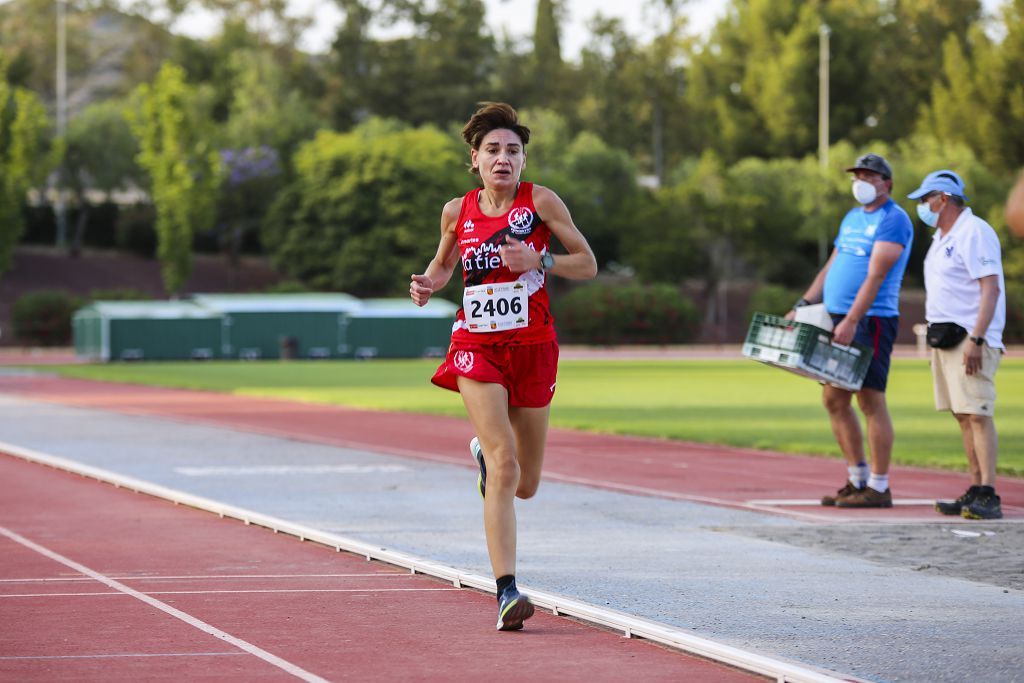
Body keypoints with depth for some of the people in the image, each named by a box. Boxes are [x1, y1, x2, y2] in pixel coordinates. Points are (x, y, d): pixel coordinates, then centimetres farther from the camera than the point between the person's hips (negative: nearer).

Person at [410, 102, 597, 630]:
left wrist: (538, 260, -18)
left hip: (533, 348, 1)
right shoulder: (457, 211, 4)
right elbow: (444, 261, 23)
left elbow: (588, 265, -1)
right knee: (504, 464, -20)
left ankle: (484, 453, 49)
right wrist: (428, 284, 0)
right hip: (477, 346, -1)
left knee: (525, 484, 11)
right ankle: (507, 592, -21)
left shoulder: (541, 201, -3)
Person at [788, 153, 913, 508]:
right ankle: (858, 479, 18)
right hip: (839, 320, 9)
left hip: (871, 320, -9)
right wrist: (801, 306, 14)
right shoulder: (852, 218, 20)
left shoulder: (893, 220, -8)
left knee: (871, 400, -8)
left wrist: (851, 321, -25)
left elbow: (875, 275, -18)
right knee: (834, 400, 9)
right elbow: (831, 267, 23)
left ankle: (879, 488, -5)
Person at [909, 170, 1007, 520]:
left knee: (978, 414, -14)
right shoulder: (943, 238, 19)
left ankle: (988, 497, -19)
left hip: (970, 339, -10)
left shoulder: (974, 233, -11)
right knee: (963, 416, 8)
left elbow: (990, 288, -18)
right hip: (945, 338, 10)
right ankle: (976, 491, 9)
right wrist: (936, 334, 17)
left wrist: (976, 340, -25)